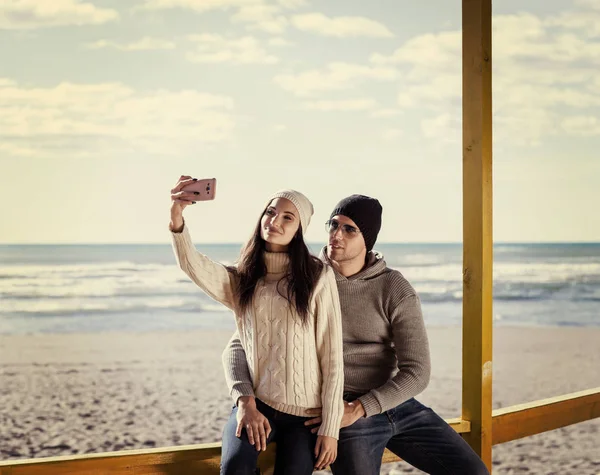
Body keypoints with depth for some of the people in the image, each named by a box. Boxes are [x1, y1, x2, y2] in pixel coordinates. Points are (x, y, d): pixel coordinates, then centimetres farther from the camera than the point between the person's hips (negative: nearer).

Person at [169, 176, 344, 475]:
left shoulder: (319, 277, -1)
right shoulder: (240, 280, 7)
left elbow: (332, 358, -3)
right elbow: (193, 267, -15)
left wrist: (330, 428, -6)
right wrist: (177, 219, -34)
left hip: (306, 411, -1)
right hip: (255, 404, 1)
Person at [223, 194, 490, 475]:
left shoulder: (396, 290, -4)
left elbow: (417, 372, -9)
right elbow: (238, 347, -5)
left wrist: (359, 409, -20)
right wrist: (245, 399, -24)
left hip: (395, 403, 2)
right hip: (341, 414, -2)